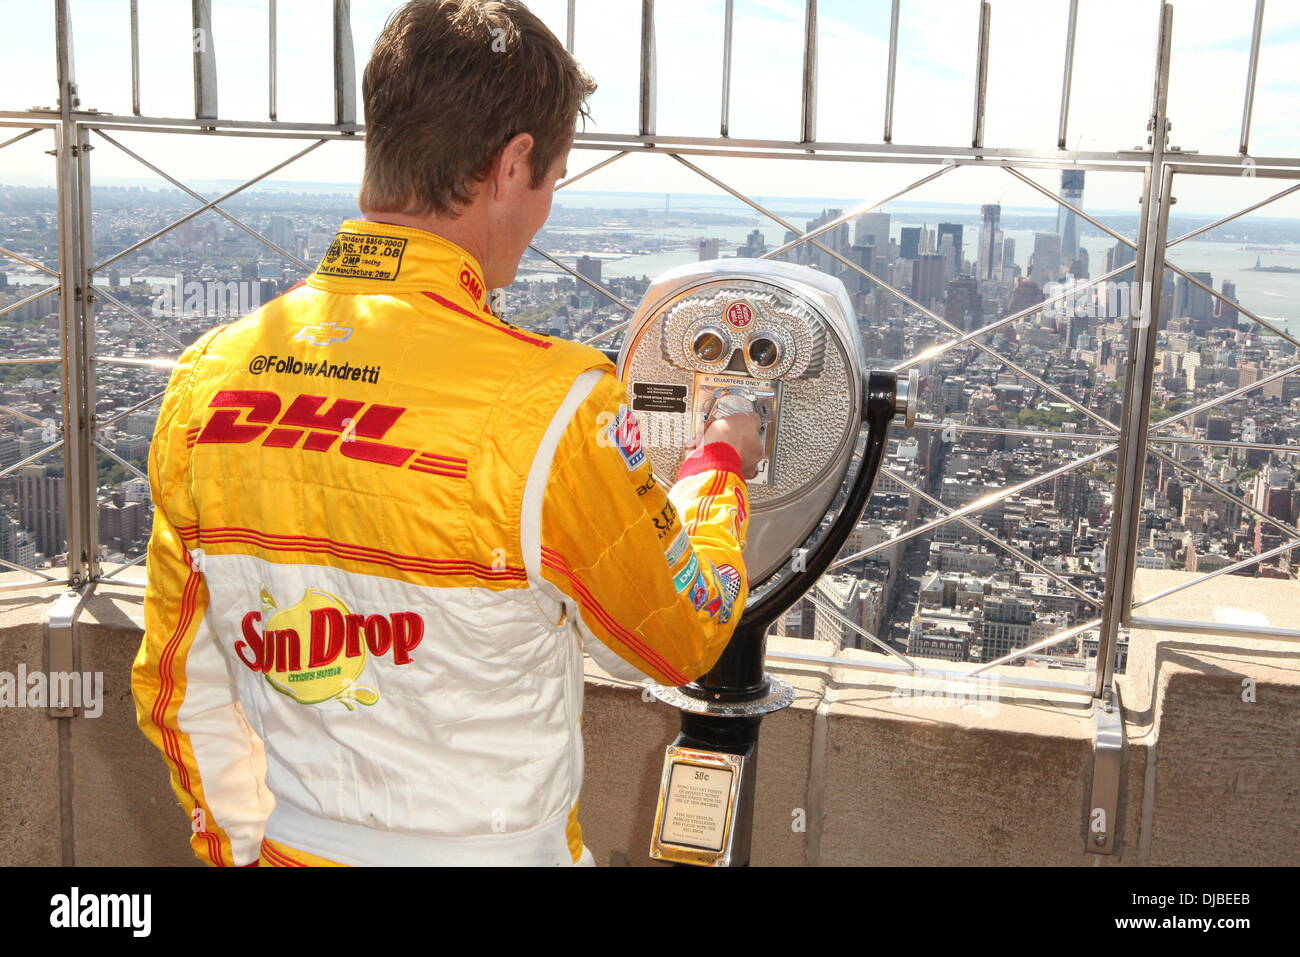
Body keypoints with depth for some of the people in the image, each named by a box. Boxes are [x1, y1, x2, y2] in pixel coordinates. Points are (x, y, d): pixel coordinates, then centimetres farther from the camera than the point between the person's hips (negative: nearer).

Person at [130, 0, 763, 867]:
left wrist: (244, 844, 17)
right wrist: (721, 463, 9)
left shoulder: (207, 378, -8)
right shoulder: (549, 403, -24)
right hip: (494, 846, -4)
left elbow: (180, 692, 2)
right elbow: (682, 640, -7)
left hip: (296, 845, 4)